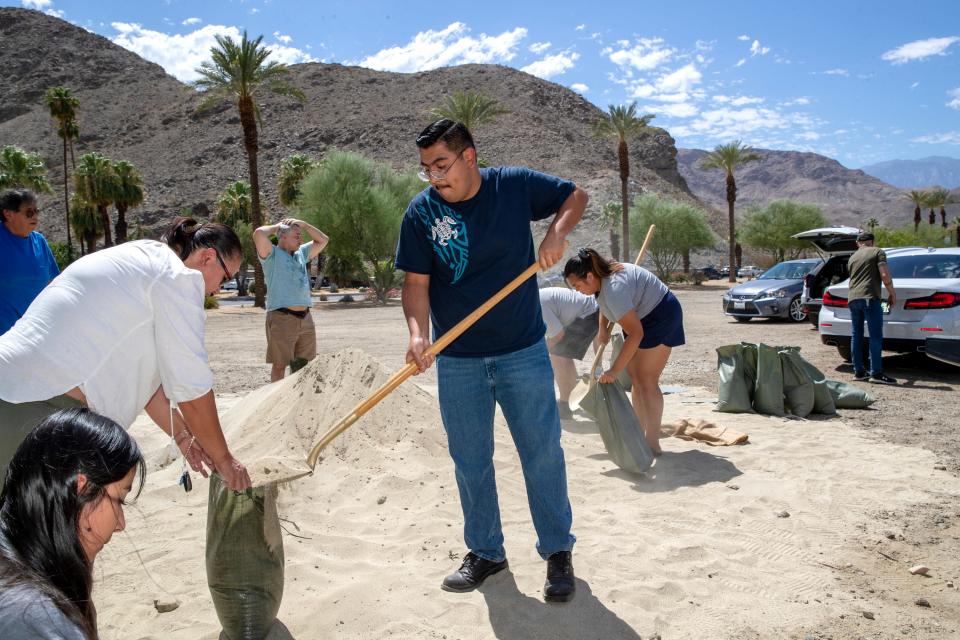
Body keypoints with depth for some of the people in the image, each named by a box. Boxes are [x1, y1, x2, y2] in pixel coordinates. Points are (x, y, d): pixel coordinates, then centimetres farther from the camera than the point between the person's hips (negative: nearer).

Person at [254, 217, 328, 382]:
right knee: (280, 365, -2)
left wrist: (302, 224, 14)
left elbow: (322, 240, 23)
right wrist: (276, 226, 0)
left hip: (305, 318, 7)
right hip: (281, 318, -7)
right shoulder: (272, 254, -2)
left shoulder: (301, 253, 18)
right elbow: (259, 234, -19)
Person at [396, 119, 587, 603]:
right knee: (469, 460, 11)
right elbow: (416, 282, -6)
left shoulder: (516, 185, -6)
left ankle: (557, 551, 24)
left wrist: (557, 230, -12)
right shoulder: (421, 211, -5)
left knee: (543, 453, 5)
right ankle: (486, 551, 30)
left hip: (524, 353, -1)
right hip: (457, 361, 2)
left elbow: (575, 195, 8)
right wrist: (419, 333, -23)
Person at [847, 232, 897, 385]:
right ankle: (876, 373, -9)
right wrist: (892, 293, 4)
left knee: (856, 336, 10)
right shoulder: (877, 252, 4)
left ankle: (858, 371, 13)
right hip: (870, 298, -6)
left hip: (853, 299, 6)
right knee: (876, 337, -5)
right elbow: (885, 276, -7)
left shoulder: (852, 258, 21)